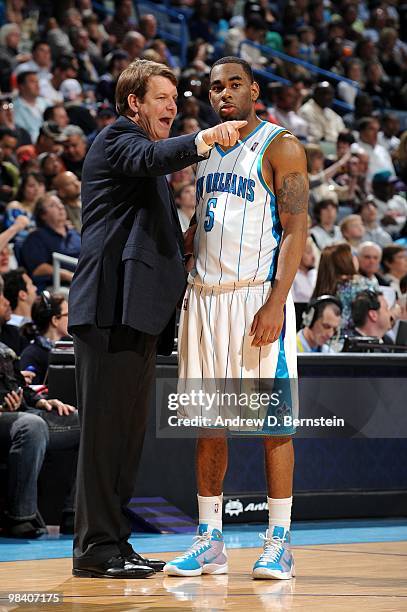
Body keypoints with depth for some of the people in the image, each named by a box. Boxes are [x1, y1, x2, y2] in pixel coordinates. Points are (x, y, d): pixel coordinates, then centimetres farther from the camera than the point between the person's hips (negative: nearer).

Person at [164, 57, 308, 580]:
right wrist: (190, 292, 14)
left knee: (273, 420, -3)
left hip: (258, 295, -6)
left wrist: (276, 302, -19)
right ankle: (210, 542, 12)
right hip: (204, 296, 7)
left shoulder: (280, 146, -4)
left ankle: (278, 543, 1)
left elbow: (295, 229, -10)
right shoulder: (205, 150, 17)